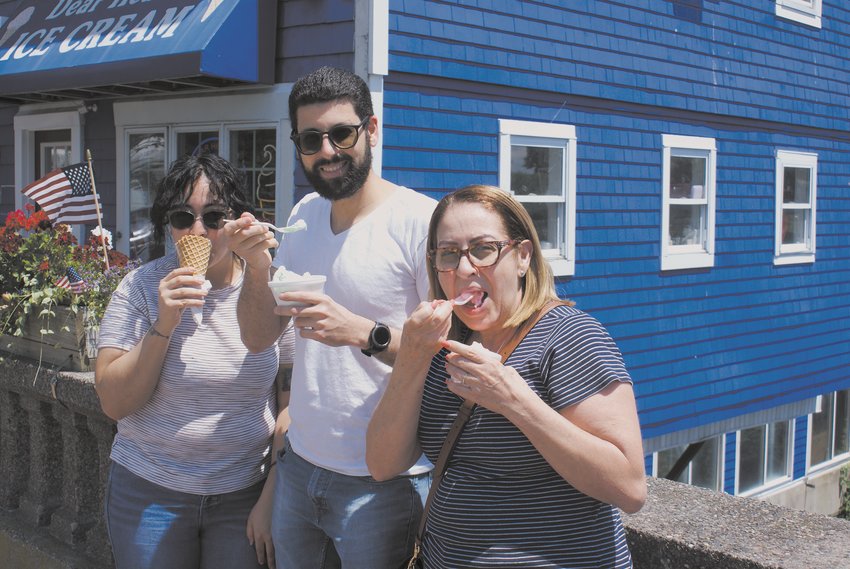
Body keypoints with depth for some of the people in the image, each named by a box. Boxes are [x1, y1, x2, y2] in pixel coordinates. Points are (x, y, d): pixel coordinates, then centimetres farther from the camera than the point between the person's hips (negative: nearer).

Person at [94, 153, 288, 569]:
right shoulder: (141, 287, -5)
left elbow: (291, 403, -2)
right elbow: (114, 404, -8)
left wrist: (272, 497, -5)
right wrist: (164, 324, -19)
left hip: (245, 492, 0)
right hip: (149, 491, 0)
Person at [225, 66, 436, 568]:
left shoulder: (421, 220, -16)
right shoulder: (304, 215, 7)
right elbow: (259, 337, 7)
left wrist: (365, 333, -30)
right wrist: (257, 263, -10)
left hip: (381, 484, -6)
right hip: (300, 466, 6)